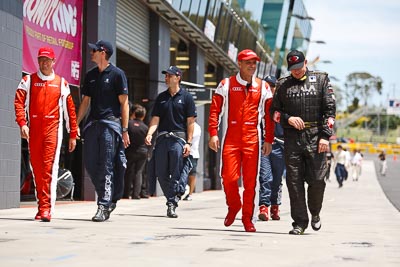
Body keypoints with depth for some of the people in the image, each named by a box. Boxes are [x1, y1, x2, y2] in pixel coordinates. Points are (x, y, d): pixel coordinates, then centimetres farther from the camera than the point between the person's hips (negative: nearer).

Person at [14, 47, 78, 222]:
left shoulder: (61, 83, 10)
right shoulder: (28, 80, 9)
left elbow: (70, 109, 11)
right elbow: (19, 102, -1)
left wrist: (73, 135, 9)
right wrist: (22, 123, -17)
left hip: (53, 128, -2)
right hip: (33, 128, 2)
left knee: (49, 167, -12)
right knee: (36, 167, 6)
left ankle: (47, 209, -17)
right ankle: (42, 205, 16)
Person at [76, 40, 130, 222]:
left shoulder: (117, 74, -2)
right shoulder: (91, 75, 17)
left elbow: (124, 103, -4)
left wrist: (125, 130, -9)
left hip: (110, 123, -6)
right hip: (92, 124, 6)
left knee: (106, 166, -8)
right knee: (90, 163, 3)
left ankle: (103, 206, -7)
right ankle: (109, 199, 19)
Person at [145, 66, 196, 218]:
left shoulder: (186, 97, 4)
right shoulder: (161, 97, 16)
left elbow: (190, 122, 1)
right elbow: (155, 119, 12)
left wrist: (188, 143, -7)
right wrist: (149, 134, -7)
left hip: (179, 138, -4)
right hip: (162, 138, 4)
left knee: (176, 174, -9)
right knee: (161, 174, 3)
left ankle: (172, 205, -8)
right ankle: (172, 200, 18)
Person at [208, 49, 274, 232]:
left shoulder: (263, 87, 10)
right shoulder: (226, 85, 6)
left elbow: (269, 115, 12)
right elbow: (215, 110, 4)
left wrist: (268, 140, 7)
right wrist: (213, 134, -5)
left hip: (252, 139, 1)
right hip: (230, 138, -1)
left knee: (250, 180, -1)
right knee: (229, 177, -7)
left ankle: (248, 217, 10)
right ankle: (233, 206, 21)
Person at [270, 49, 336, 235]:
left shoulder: (321, 80, 7)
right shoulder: (283, 84, 13)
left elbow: (330, 109, 2)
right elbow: (274, 111, 15)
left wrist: (325, 136, -7)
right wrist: (288, 118, -6)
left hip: (315, 137, -2)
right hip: (292, 138, 2)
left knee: (317, 179, -3)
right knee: (294, 181, -1)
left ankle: (315, 213, 23)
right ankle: (300, 222, 5)